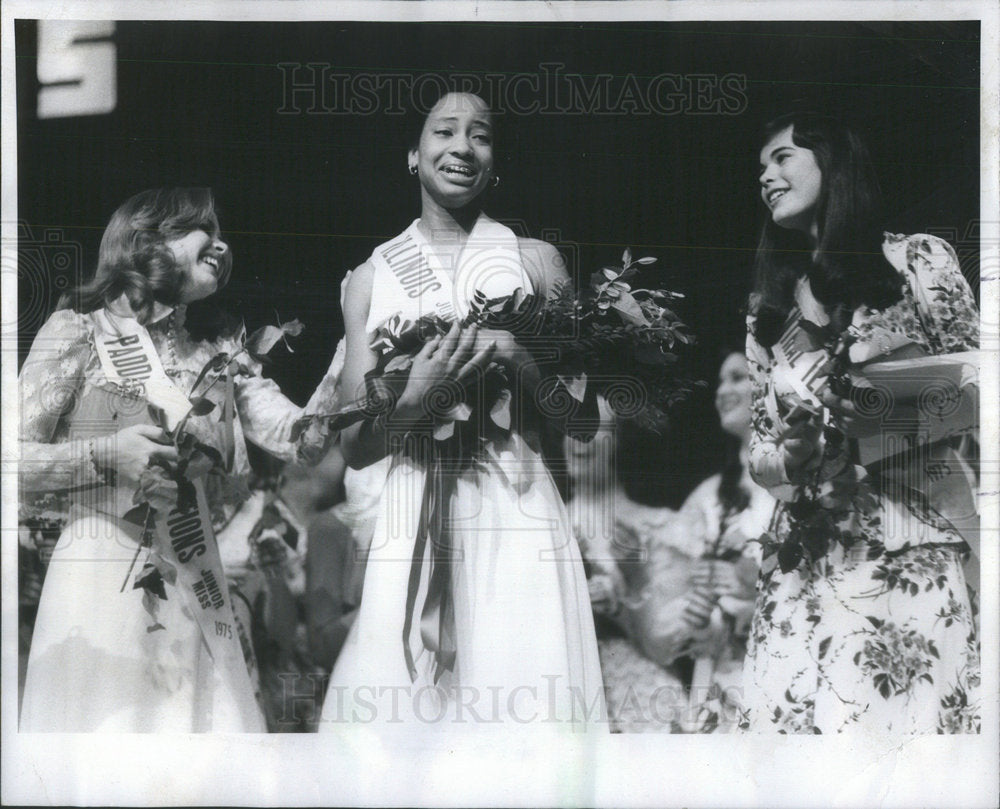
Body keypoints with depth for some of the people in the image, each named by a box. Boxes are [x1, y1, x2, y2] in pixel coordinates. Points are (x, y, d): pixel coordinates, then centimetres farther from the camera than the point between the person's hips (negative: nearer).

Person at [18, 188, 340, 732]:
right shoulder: (79, 330, 1)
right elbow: (19, 459, -3)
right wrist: (106, 455, -17)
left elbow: (292, 433, 1)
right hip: (103, 582, -4)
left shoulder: (217, 348, 15)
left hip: (198, 593, 5)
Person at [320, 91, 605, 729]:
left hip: (516, 518, -1)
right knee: (403, 706, -3)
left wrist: (517, 360, -9)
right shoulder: (372, 278, 12)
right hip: (413, 526, 1)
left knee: (524, 697, -7)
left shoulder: (536, 260, 10)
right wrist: (417, 395, -11)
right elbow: (356, 446, 8)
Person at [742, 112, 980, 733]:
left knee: (911, 715, -12)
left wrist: (897, 422, -15)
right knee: (799, 719, -5)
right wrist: (789, 456, -6)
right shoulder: (769, 312, 17)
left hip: (911, 559, -3)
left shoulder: (919, 260, 6)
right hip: (805, 571, 3)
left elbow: (975, 397, 3)